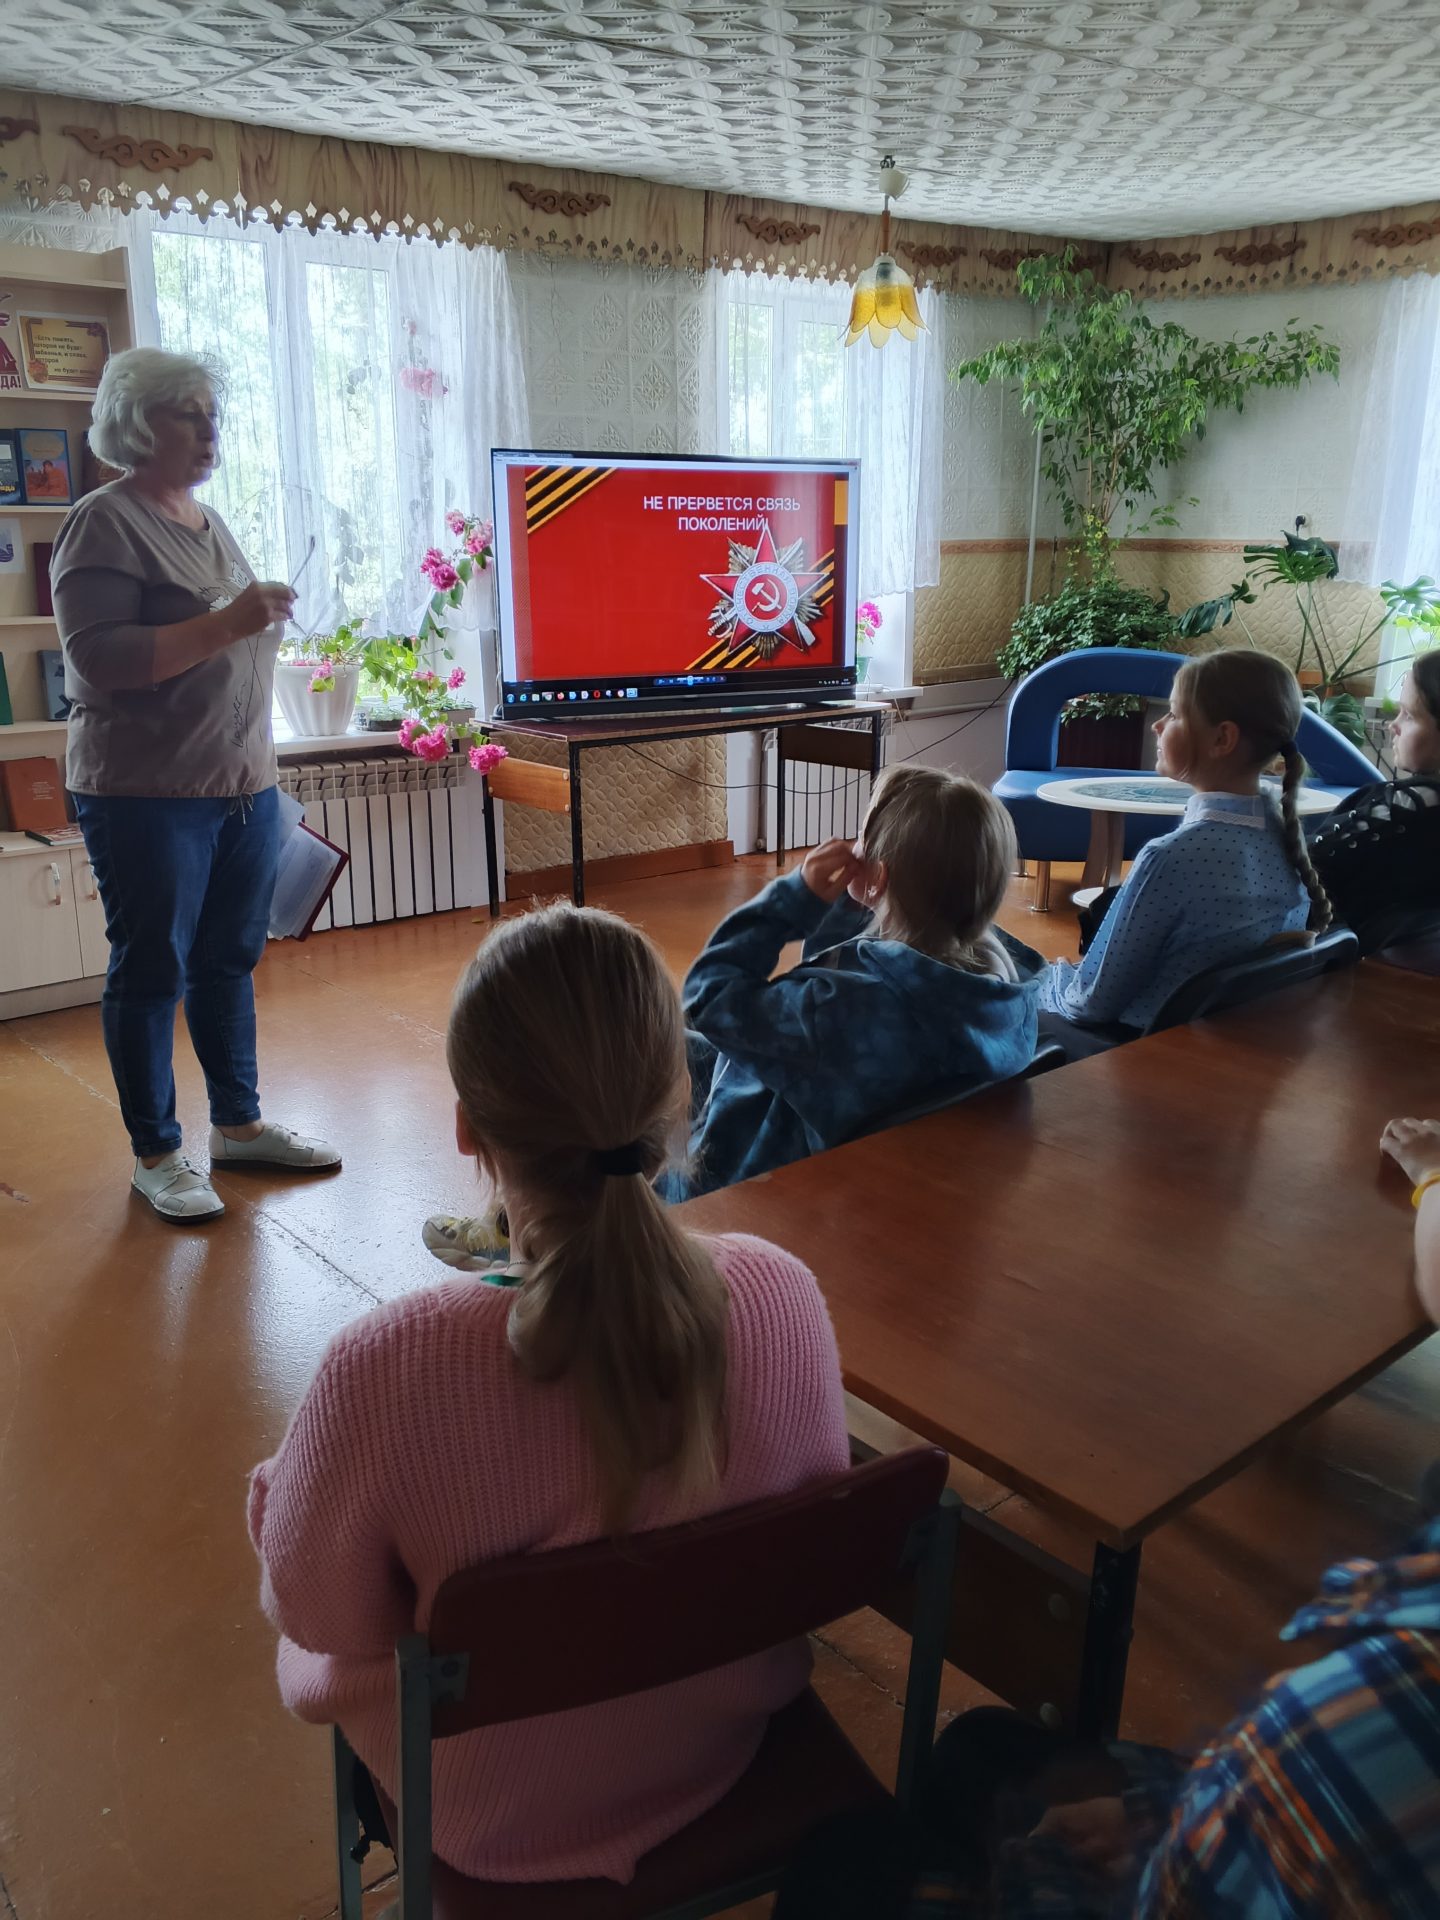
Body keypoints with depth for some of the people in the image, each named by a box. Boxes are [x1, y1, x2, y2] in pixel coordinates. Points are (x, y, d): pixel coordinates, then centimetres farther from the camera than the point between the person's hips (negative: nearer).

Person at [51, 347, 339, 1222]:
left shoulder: (210, 524, 16)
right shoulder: (104, 524, -9)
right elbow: (98, 658, -20)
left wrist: (266, 622, 9)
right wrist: (226, 624, -25)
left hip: (245, 787, 7)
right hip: (149, 795, -7)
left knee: (231, 961, 14)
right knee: (153, 971, 2)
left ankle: (239, 1124, 27)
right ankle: (157, 1155, 14)